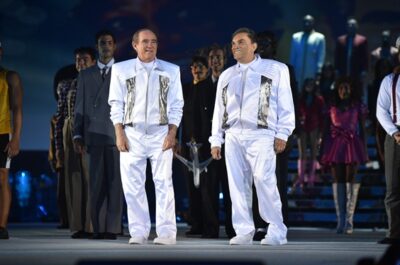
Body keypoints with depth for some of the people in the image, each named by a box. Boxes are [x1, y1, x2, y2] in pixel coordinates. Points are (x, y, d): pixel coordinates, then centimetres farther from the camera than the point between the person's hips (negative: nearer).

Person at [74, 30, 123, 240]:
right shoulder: (85, 75, 16)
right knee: (96, 183, 0)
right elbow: (80, 107, 14)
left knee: (115, 183, -5)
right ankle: (98, 228, 3)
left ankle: (112, 228, -3)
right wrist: (78, 135, 6)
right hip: (94, 136, 2)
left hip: (117, 135, -2)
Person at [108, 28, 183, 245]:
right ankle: (138, 231, 6)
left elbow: (176, 106, 5)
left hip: (161, 133, 0)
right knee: (133, 184, 0)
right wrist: (119, 134, -3)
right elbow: (116, 104, 5)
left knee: (164, 183, -4)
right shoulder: (121, 70, 5)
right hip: (132, 134, 0)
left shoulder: (171, 71, 6)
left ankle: (166, 232, -3)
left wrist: (172, 133, -5)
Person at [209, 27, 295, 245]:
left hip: (261, 135, -5)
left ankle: (276, 231, -8)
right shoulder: (226, 75, 19)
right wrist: (216, 140, 13)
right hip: (233, 136, 5)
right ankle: (244, 232, 4)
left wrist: (282, 134, -6)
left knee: (264, 180, -16)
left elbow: (285, 104, 2)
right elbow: (219, 109, 19)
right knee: (237, 184, 0)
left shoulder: (275, 69, 7)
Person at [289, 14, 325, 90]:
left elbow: (321, 57, 1)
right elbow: (293, 56, 14)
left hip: (312, 74, -2)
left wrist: (318, 72, -6)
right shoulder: (296, 37, 12)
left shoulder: (319, 38, 4)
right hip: (298, 73, 2)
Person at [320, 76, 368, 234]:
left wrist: (364, 151, 0)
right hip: (335, 146, 2)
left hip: (351, 145, -2)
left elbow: (362, 129, 7)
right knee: (337, 181, -1)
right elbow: (326, 130, 12)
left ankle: (349, 221, -10)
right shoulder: (332, 107, 11)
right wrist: (323, 153, 7)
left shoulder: (358, 107, 8)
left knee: (351, 181, -8)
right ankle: (340, 221, 1)